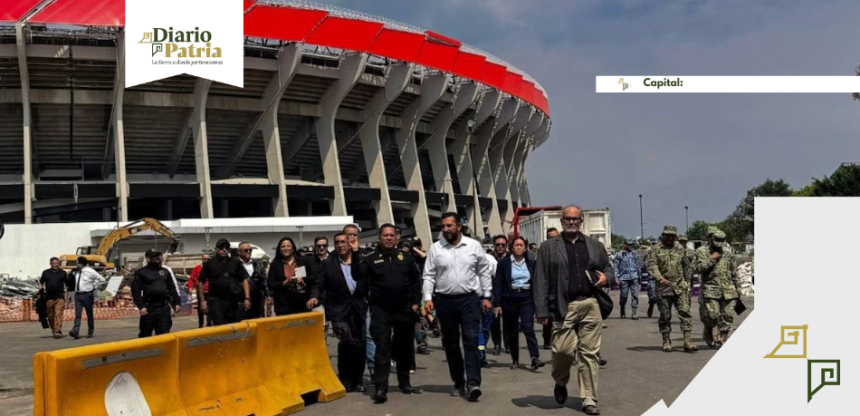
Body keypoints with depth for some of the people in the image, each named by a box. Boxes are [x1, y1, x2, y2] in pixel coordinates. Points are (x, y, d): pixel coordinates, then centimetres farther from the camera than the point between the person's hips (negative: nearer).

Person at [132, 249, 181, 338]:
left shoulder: (165, 272, 14)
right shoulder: (141, 272, -2)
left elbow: (172, 289, 17)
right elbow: (135, 291, -8)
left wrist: (176, 303, 10)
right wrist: (141, 306, -16)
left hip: (164, 307, 4)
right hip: (149, 308, -4)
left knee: (164, 333, 1)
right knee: (145, 333, 6)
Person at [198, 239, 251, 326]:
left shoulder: (235, 263, 10)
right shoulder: (209, 264, 4)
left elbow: (244, 280, 8)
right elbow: (200, 283, 4)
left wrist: (247, 298, -2)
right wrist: (203, 301, -3)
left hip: (232, 301, 3)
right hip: (215, 301, -3)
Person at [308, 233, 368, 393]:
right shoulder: (327, 263, 3)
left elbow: (369, 283, 7)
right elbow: (319, 285, -3)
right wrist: (314, 297, -22)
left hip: (358, 308, 3)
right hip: (339, 309, -3)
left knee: (359, 345, 7)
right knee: (346, 341, -17)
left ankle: (357, 380, 21)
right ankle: (345, 380, 0)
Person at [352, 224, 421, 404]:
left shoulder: (405, 257, 5)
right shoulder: (370, 258, -1)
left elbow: (416, 280, 9)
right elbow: (358, 275, -16)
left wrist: (416, 302, 2)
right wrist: (355, 254, -24)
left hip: (404, 309, 3)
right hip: (381, 310, -3)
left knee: (404, 347, 13)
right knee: (382, 347, -8)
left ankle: (404, 382, 29)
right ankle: (381, 388, -9)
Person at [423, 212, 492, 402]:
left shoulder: (474, 245, 1)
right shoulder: (435, 248, 1)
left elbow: (484, 273, 6)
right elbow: (429, 276, 1)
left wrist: (487, 296, 3)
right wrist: (428, 298, -9)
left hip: (469, 299, -2)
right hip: (445, 301, 2)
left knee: (471, 340, -11)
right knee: (451, 344, 8)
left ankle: (473, 383, -15)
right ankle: (459, 383, 20)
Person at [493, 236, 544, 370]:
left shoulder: (531, 263, 7)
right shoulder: (504, 263, 1)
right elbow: (498, 284, -1)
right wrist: (497, 303, -7)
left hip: (527, 299, 0)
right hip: (510, 299, 0)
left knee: (528, 328, -13)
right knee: (512, 331, 6)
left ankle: (535, 358, -19)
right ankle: (515, 361, 15)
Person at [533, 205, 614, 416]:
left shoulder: (595, 245, 14)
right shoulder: (548, 247, 5)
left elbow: (608, 269, 21)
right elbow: (540, 281, 0)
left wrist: (606, 277, -4)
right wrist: (541, 310, -7)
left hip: (590, 305, 2)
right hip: (564, 307, -2)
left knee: (589, 353, 3)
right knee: (563, 349, -8)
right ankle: (560, 382, 24)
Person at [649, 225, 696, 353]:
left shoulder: (680, 249, 12)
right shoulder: (656, 249, 1)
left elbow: (686, 266, 20)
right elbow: (652, 265, -12)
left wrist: (687, 282, 18)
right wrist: (660, 278, -27)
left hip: (680, 287, 2)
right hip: (663, 288, -2)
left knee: (685, 313, -9)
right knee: (665, 316, 5)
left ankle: (688, 342, -11)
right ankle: (666, 342, 17)